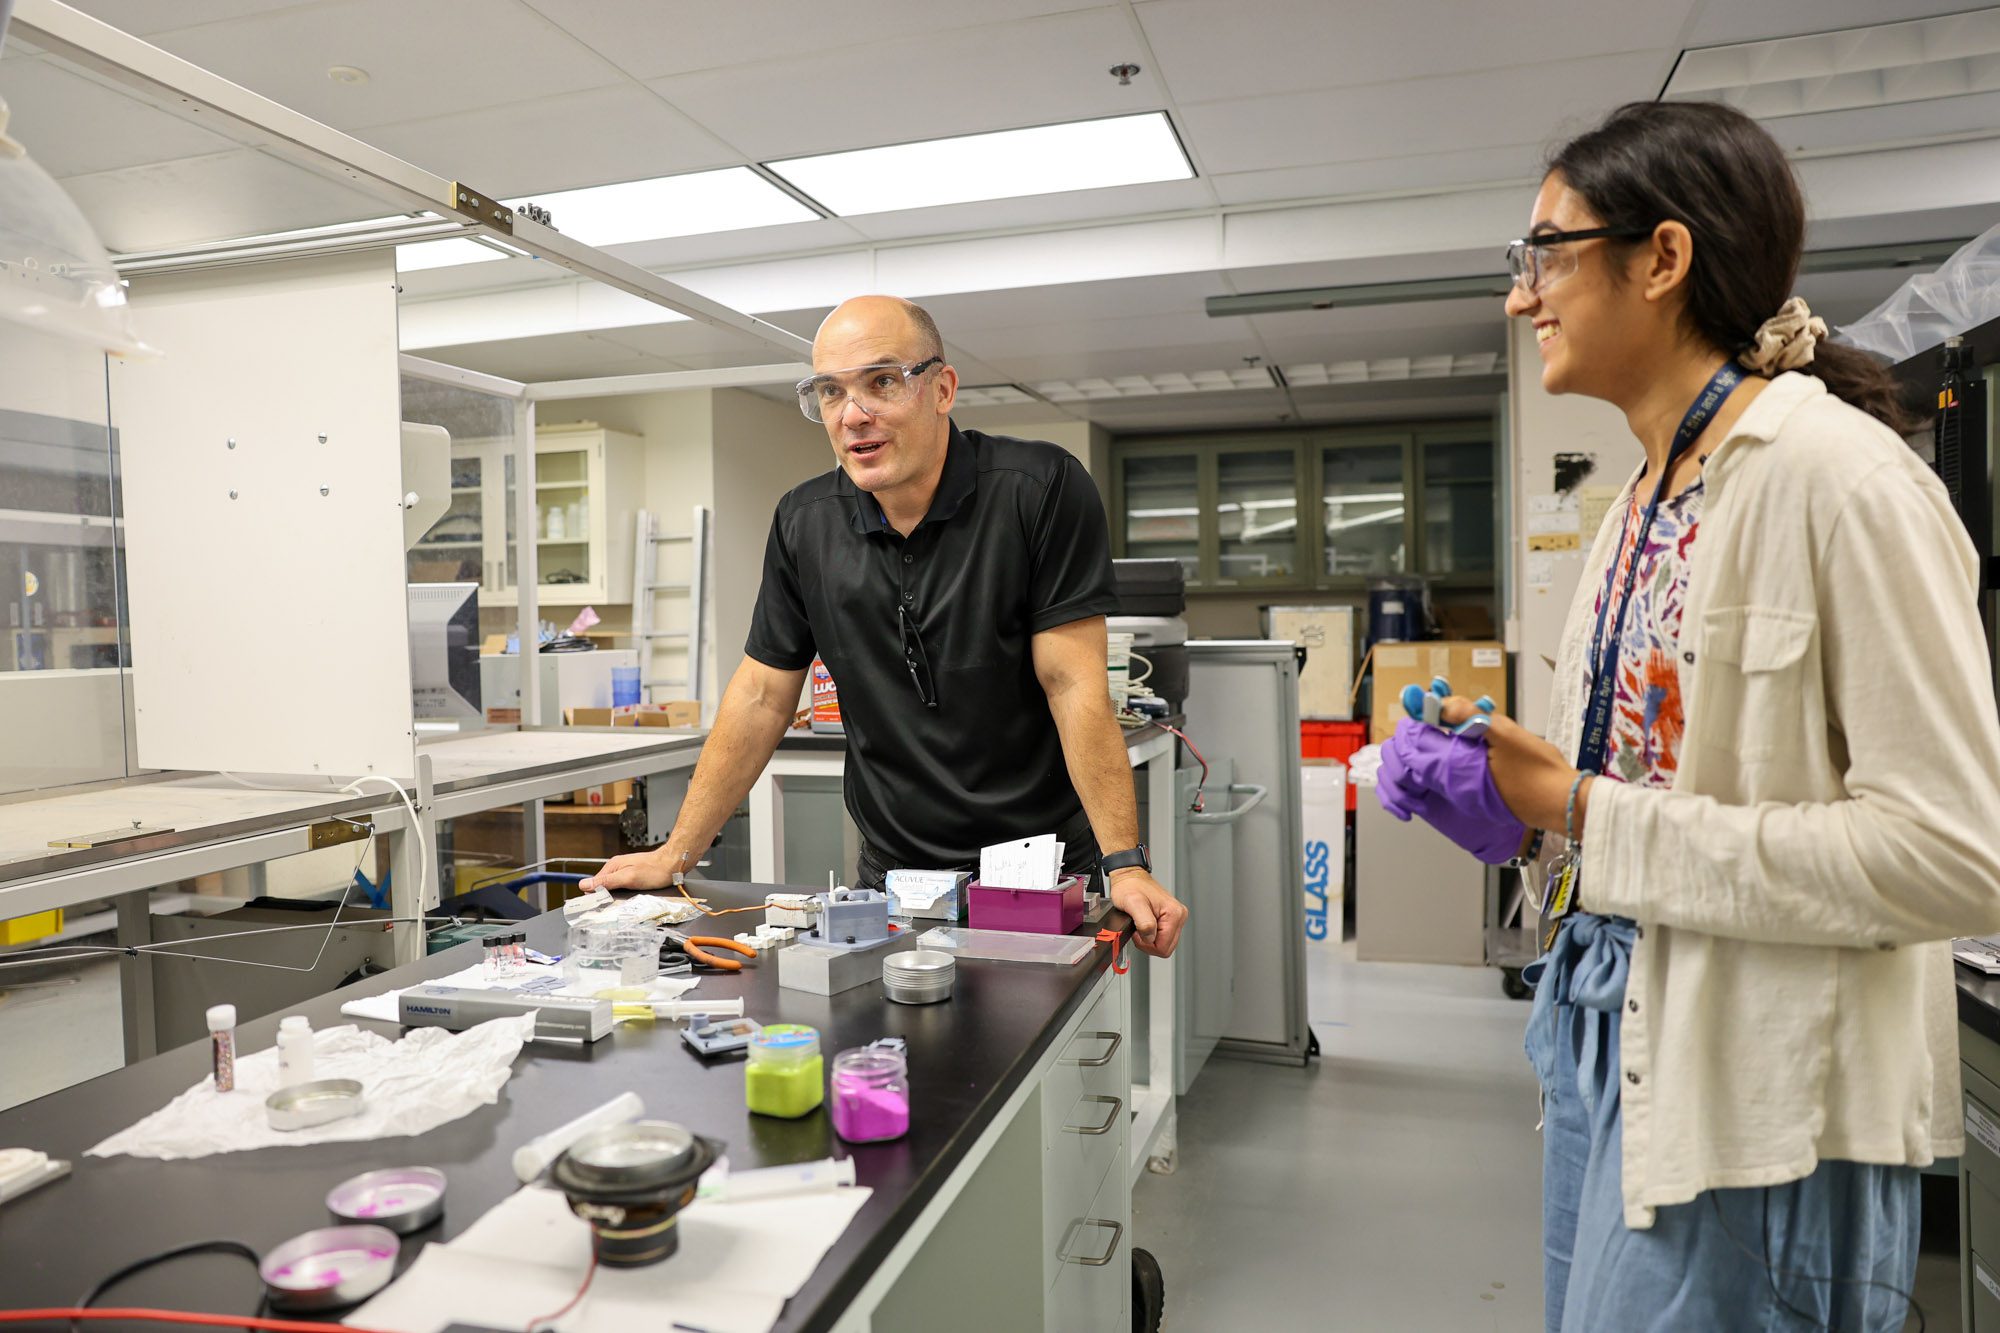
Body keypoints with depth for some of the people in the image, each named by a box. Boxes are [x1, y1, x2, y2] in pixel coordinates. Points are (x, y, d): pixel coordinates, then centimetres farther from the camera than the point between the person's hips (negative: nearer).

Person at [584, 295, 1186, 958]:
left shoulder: (1041, 488, -11)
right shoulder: (804, 523, 2)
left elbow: (1075, 687, -14)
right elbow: (761, 697, 7)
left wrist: (1124, 864, -21)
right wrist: (675, 854, 5)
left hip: (1045, 872, -3)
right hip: (893, 878, 3)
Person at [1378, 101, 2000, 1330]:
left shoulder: (1839, 473, -17)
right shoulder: (1643, 504, 9)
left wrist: (1590, 815, -21)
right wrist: (1502, 786, -2)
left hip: (1755, 1101, -8)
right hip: (1607, 1033, 8)